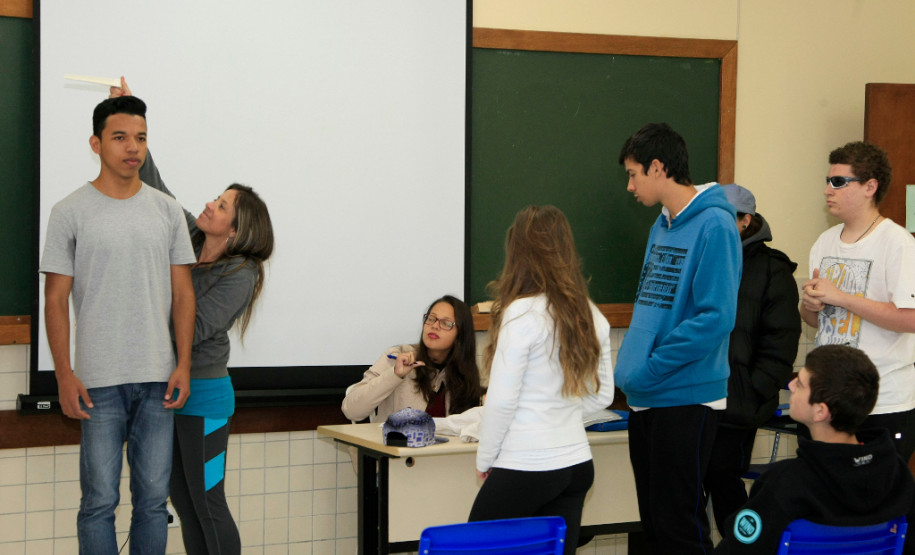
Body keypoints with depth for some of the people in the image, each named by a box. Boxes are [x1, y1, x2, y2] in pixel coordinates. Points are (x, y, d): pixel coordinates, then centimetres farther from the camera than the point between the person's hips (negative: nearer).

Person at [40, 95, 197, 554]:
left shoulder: (167, 211, 9)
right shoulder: (70, 213, 0)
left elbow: (182, 292, 9)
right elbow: (56, 300, -1)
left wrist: (184, 365, 1)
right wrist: (65, 375, -8)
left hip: (158, 379, 3)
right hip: (99, 380, -3)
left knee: (153, 499, 8)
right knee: (100, 501, 0)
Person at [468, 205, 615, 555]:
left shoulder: (523, 313, -14)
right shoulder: (591, 316, 6)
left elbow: (501, 401, -12)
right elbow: (602, 396, 15)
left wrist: (484, 459, 0)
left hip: (526, 468, -6)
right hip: (576, 463, 7)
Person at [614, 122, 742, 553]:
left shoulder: (713, 225, -14)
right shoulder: (662, 225, 13)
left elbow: (715, 318, -21)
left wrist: (647, 370, -17)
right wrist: (629, 362, 6)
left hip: (686, 400, -9)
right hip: (645, 400, 9)